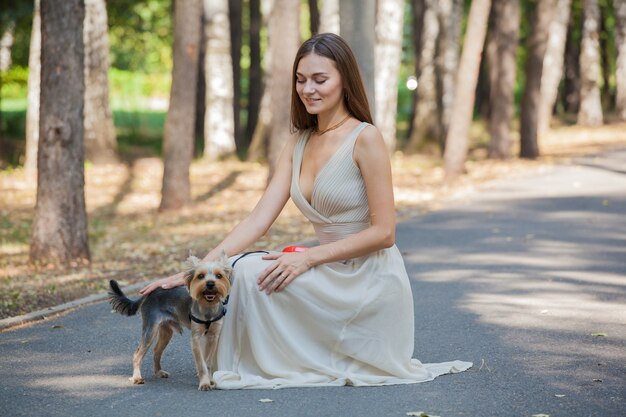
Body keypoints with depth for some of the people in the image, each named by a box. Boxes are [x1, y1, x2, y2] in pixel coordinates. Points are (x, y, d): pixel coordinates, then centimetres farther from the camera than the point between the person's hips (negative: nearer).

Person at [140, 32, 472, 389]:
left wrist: (308, 258, -21)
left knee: (252, 272, -20)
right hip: (334, 278, 7)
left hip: (371, 284, -7)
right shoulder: (299, 145, 8)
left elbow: (383, 232, -14)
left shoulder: (365, 138, -12)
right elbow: (258, 220, 0)